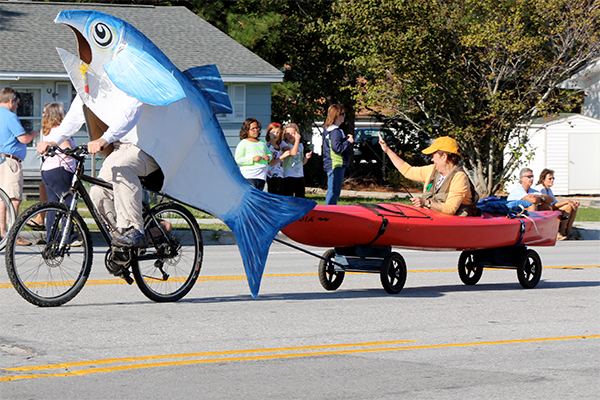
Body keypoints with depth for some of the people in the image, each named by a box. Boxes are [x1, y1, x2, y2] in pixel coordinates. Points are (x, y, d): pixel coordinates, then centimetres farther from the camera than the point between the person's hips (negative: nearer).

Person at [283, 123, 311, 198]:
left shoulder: (300, 145, 15)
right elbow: (293, 152, -23)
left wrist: (306, 157, 0)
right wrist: (297, 140, -16)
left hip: (300, 175, 6)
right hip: (288, 176, -6)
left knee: (301, 198, 8)